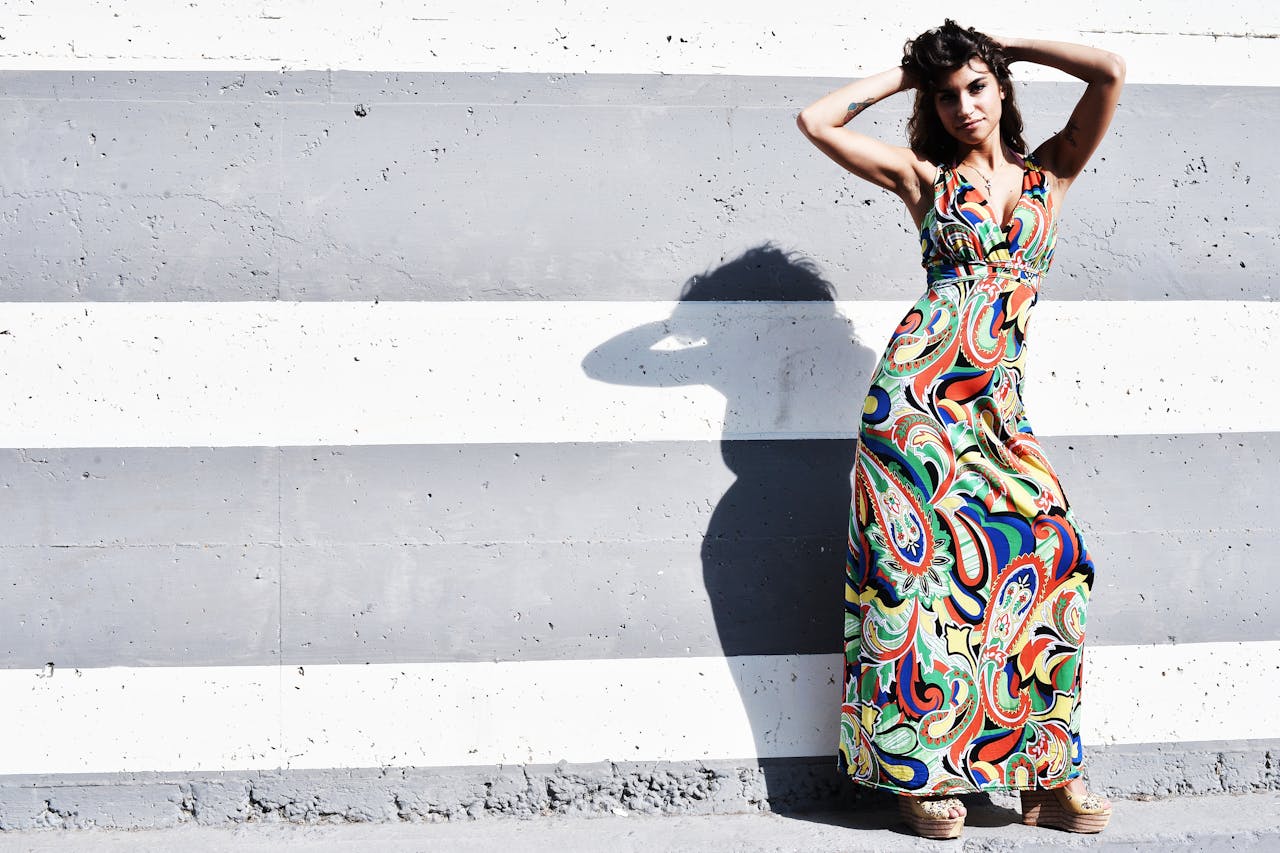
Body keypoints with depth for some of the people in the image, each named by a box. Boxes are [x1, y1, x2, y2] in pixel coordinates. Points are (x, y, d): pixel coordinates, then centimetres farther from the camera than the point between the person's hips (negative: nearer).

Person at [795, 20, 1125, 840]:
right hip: (918, 387, -2)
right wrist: (903, 73, 14)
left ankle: (1044, 769, 1)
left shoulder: (1051, 172, 13)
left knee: (1048, 555, -8)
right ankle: (924, 770, 2)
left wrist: (1007, 45, 12)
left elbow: (1111, 71, 2)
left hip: (996, 407, 2)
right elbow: (817, 120, 6)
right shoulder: (925, 179, 10)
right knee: (926, 563, -5)